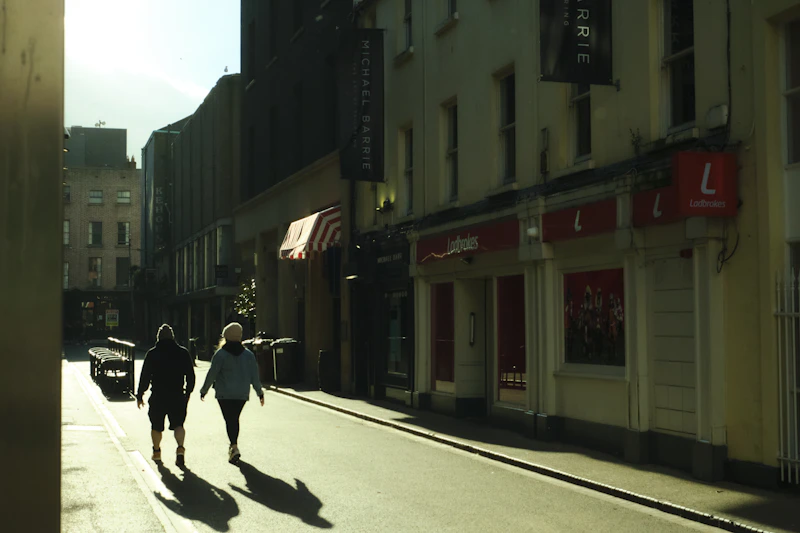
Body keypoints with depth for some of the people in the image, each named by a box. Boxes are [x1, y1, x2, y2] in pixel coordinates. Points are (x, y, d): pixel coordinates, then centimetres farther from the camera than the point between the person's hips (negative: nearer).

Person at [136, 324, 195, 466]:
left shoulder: (152, 353, -3)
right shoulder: (183, 352, 2)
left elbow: (145, 376, -2)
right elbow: (190, 376, 5)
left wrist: (140, 395, 6)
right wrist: (188, 393, 17)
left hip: (158, 396, -1)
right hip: (178, 396, 1)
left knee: (156, 425, 15)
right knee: (178, 424, 6)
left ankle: (156, 452, 26)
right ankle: (180, 448, -17)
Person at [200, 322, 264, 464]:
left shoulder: (220, 354, -7)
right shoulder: (248, 354, 5)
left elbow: (212, 374, -7)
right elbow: (255, 375, 4)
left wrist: (204, 390, 4)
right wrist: (260, 392, 12)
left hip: (225, 394, -4)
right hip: (242, 394, 4)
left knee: (229, 420, -4)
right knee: (235, 418, 19)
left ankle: (234, 448, -21)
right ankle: (233, 445, 27)